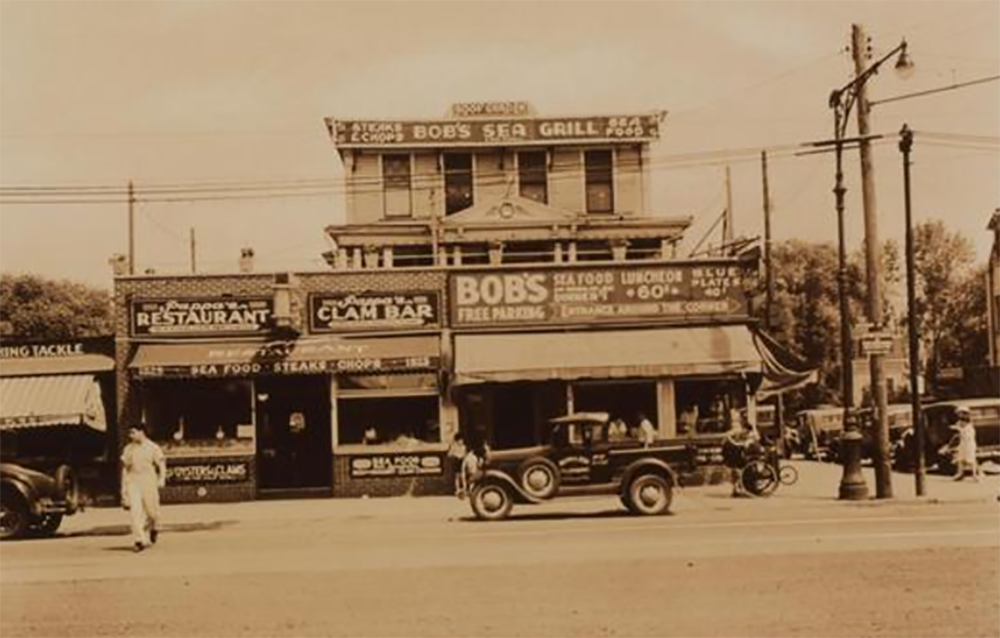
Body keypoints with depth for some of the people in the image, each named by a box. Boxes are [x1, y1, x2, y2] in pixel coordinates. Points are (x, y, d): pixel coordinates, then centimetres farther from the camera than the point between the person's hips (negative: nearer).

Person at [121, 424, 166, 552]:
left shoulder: (153, 448, 0)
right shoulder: (128, 449, 9)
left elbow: (161, 464, 3)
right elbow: (124, 467, 14)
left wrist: (161, 479, -12)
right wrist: (123, 487, 10)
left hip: (148, 482, -2)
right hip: (132, 482, 2)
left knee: (151, 509, 2)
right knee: (134, 511, -11)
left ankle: (154, 529, 34)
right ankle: (139, 540, -12)